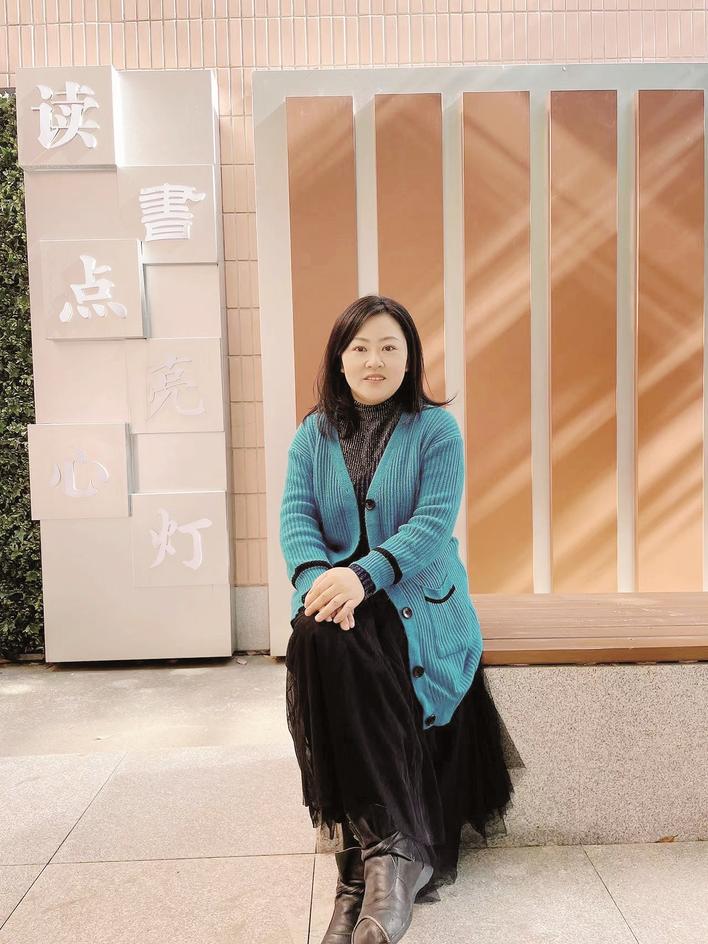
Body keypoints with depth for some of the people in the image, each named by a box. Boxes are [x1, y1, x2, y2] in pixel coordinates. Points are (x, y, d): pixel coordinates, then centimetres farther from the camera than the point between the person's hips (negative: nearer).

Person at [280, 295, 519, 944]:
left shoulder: (436, 428, 3)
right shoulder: (313, 434, 14)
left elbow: (434, 523, -10)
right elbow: (296, 517, 2)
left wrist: (365, 575, -28)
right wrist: (316, 577, -22)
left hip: (418, 599, -3)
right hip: (335, 599, 3)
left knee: (331, 644, -32)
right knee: (320, 637, -32)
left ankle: (381, 850, -25)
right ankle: (392, 847, -27)